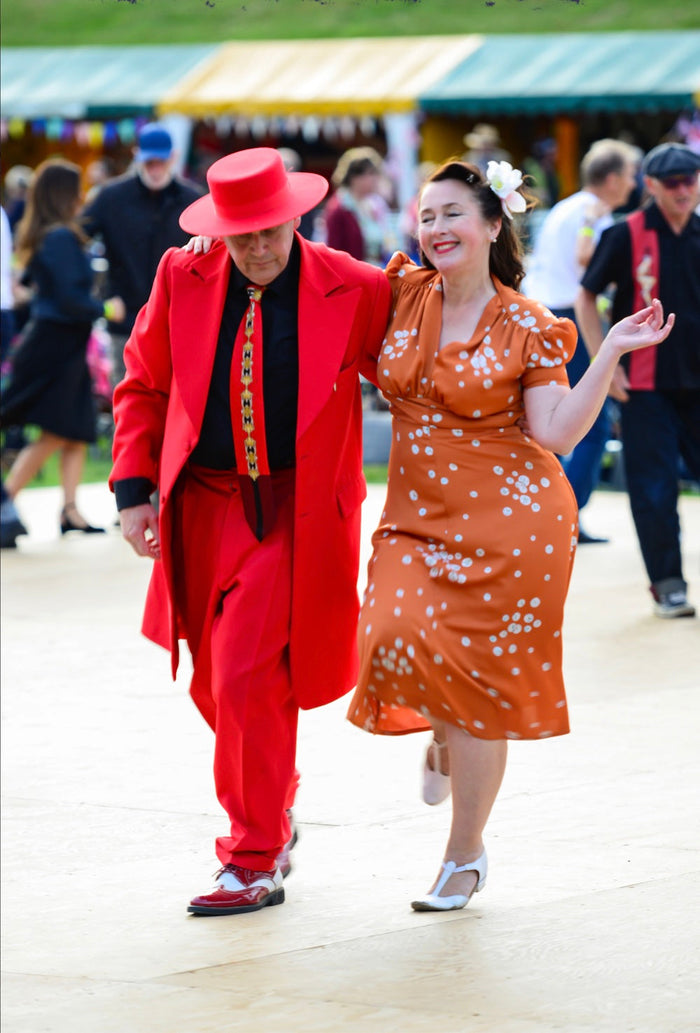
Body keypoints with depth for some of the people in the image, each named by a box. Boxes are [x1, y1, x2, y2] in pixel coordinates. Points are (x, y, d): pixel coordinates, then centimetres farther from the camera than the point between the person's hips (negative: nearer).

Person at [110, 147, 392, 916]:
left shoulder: (356, 291, -9)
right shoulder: (183, 279, 0)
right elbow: (143, 386, 8)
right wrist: (134, 488, 2)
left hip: (292, 513, -4)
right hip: (203, 505, 4)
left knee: (248, 678, -14)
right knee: (215, 683, 13)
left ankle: (256, 864, -4)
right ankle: (269, 820, 36)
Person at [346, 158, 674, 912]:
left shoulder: (528, 329, -4)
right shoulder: (404, 293, 5)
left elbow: (556, 432, -11)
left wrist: (612, 352, -16)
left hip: (508, 517, -3)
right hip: (419, 515, 3)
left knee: (476, 683, -2)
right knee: (398, 640, -20)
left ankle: (465, 855, 13)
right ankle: (444, 735, 18)